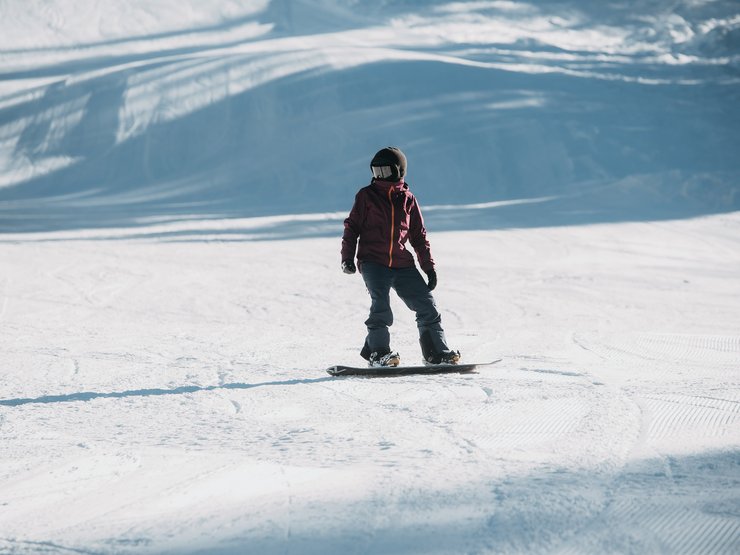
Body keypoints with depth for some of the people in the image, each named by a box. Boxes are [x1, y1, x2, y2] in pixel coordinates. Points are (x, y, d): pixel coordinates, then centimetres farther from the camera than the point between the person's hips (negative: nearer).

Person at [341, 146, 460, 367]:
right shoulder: (366, 196, 5)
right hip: (373, 262, -3)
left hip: (402, 265, 3)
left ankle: (437, 352, 9)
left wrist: (429, 266, 12)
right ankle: (377, 351, -14)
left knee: (426, 304, -1)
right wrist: (347, 256, -5)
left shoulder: (408, 200, 11)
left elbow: (419, 236, 16)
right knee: (381, 304, -24)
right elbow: (352, 227, 7)